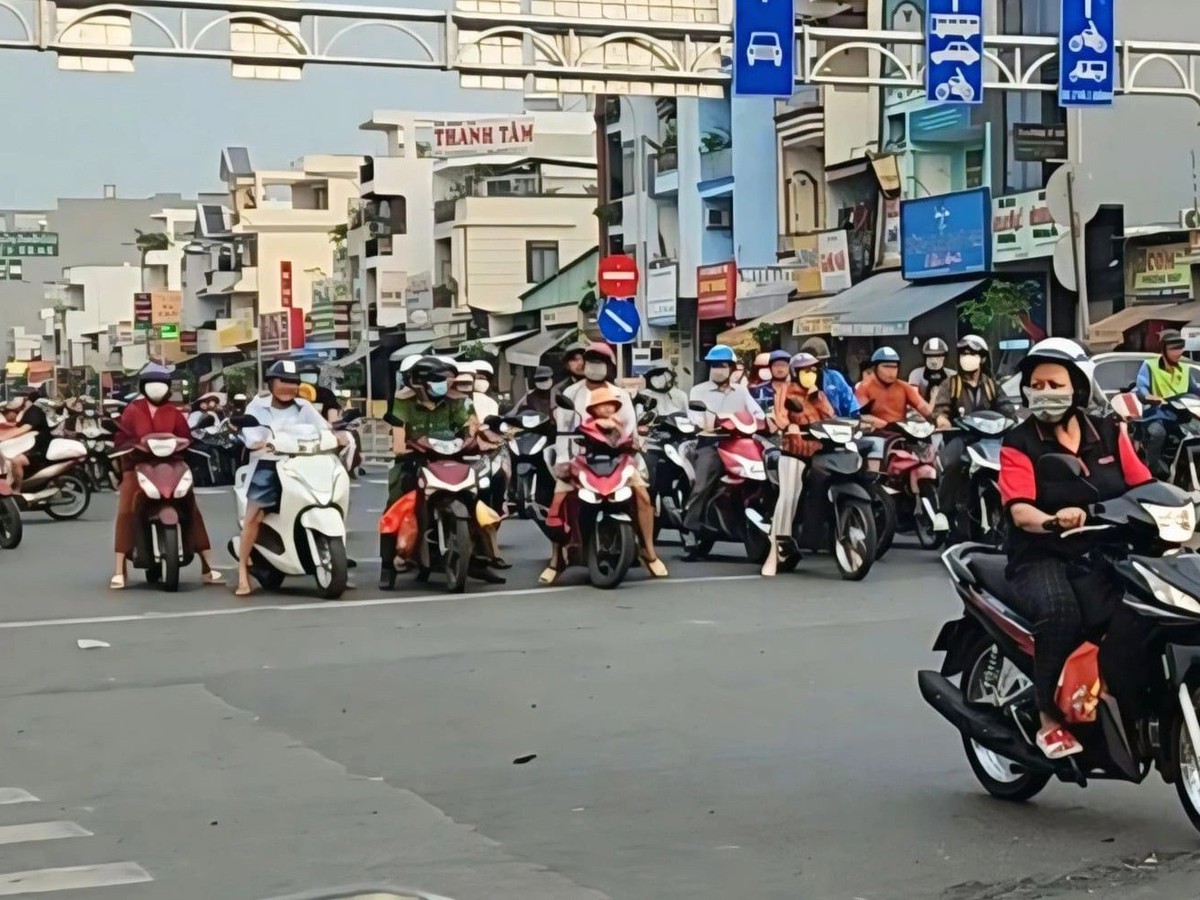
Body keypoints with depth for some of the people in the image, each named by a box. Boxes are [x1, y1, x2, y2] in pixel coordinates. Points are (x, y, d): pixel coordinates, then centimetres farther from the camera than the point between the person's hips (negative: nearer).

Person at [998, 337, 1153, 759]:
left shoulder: (1109, 434, 14)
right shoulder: (1018, 444, 1)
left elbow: (1143, 486, 8)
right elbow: (1020, 510, -13)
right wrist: (1053, 520, -35)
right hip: (1044, 556, -4)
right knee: (1059, 610, -34)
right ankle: (1050, 719, -24)